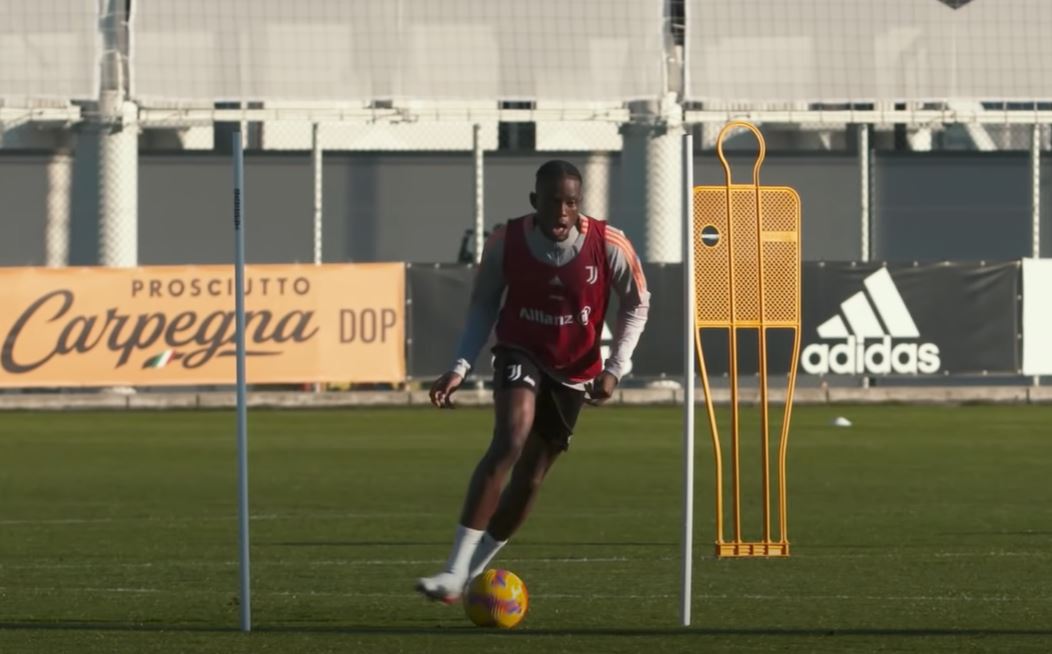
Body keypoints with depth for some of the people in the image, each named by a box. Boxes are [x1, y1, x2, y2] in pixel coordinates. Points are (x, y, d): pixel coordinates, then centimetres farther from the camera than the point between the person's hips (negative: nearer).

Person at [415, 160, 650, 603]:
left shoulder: (608, 246, -17)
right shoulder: (506, 243, -16)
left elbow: (636, 304, -1)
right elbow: (483, 305, 0)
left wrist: (615, 368, -9)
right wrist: (461, 367, -9)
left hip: (573, 372, 2)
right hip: (520, 354, -2)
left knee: (530, 479, 6)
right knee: (509, 442, -27)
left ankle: (473, 572, 26)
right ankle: (454, 574, -32)